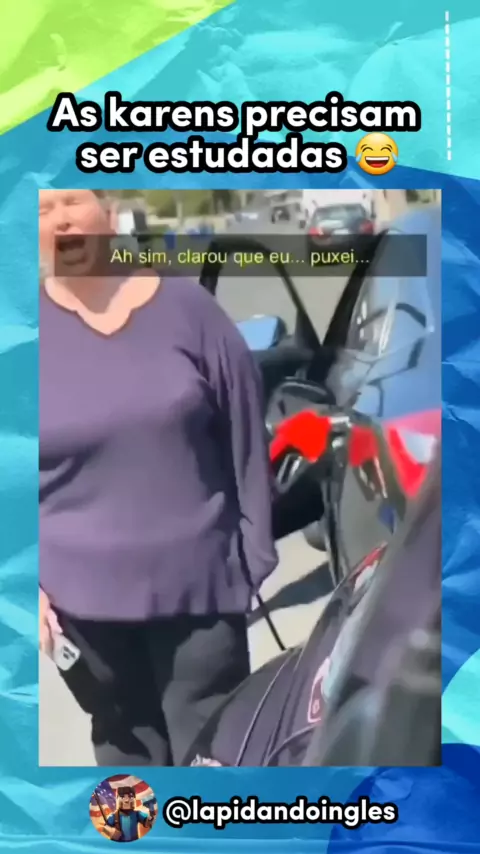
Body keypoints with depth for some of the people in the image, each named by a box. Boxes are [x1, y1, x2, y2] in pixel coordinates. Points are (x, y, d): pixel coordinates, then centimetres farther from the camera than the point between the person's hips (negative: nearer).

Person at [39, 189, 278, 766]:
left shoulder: (183, 306, -4)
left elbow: (244, 434, 0)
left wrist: (255, 550, 1)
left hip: (197, 578, 0)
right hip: (82, 592, 1)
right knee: (126, 743, 20)